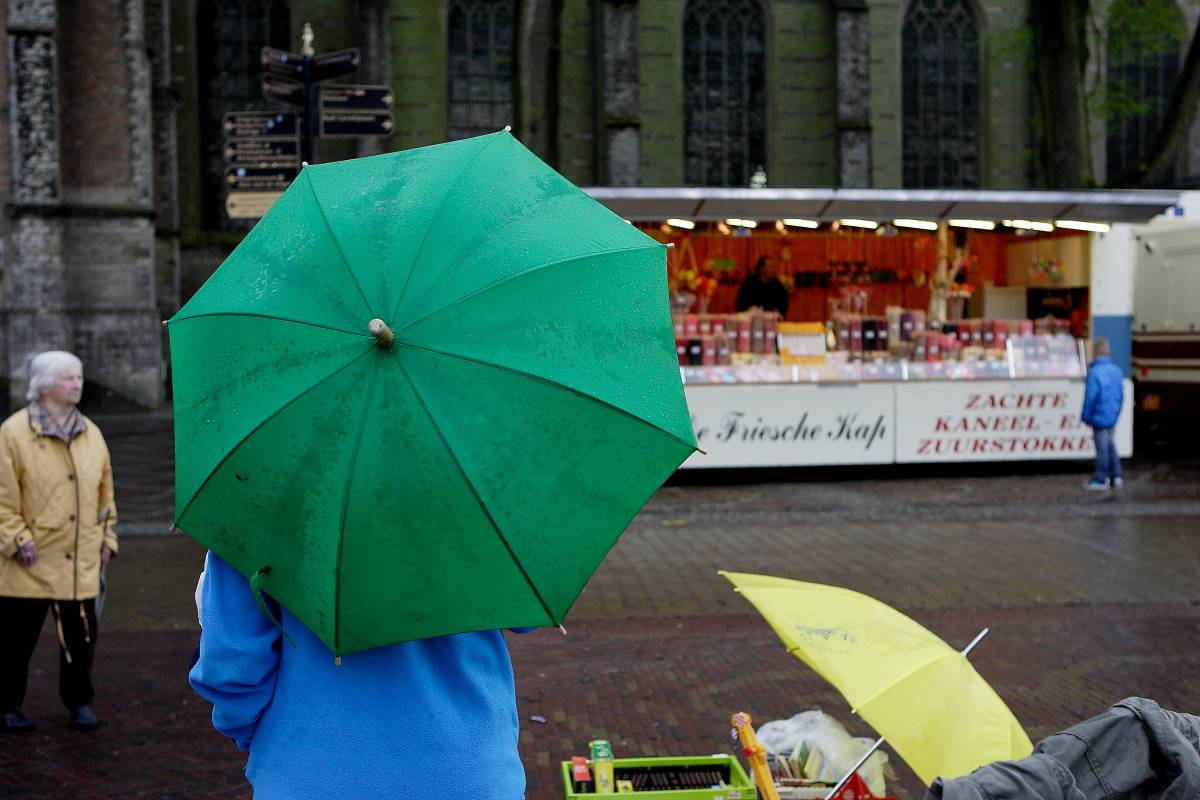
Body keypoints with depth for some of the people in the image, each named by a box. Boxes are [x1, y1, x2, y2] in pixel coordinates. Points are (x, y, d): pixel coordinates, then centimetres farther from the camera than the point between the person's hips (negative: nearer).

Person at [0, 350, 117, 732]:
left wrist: (107, 538, 11)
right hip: (31, 562, -4)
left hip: (81, 563, 4)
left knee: (81, 636, 7)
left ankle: (79, 701, 22)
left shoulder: (90, 434, 10)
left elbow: (105, 491, 16)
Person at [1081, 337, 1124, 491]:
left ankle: (1101, 480, 7)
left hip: (1099, 416, -7)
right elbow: (1121, 395, 11)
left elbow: (1090, 397, -17)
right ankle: (1115, 477, 22)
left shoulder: (1094, 372, -18)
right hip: (1112, 416, 7)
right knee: (1110, 445, 18)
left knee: (1102, 446, -1)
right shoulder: (1116, 371, 5)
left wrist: (1086, 417, -8)